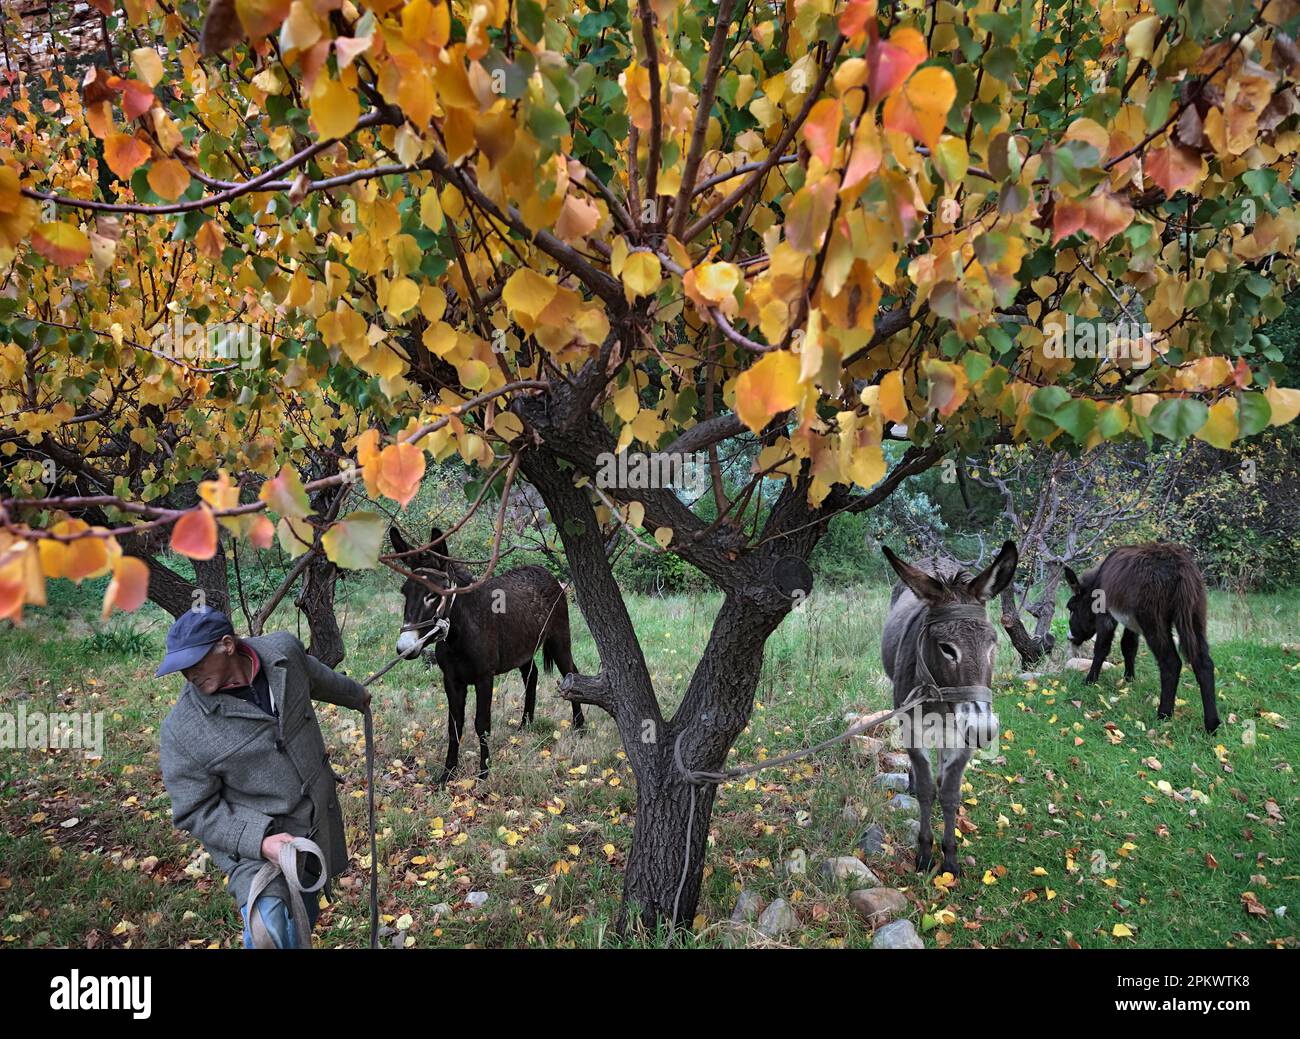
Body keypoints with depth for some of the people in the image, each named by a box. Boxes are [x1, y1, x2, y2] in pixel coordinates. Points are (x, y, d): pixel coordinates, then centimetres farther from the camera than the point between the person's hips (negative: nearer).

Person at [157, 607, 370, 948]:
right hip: (255, 834, -4)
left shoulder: (283, 650, -11)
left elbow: (317, 678, 13)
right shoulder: (182, 729, -21)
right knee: (269, 932, -25)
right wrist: (260, 841, -25)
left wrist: (355, 694, 32)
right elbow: (195, 811, -13)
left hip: (322, 824, 5)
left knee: (302, 921, 19)